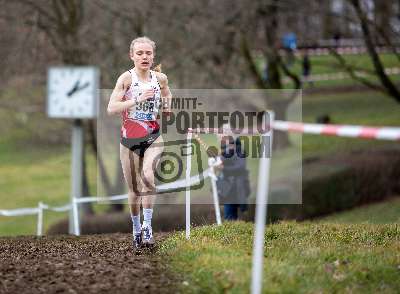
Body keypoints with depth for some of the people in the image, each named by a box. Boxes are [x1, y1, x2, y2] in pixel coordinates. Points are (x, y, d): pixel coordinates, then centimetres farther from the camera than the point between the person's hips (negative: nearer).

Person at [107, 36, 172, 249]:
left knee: (147, 175, -26)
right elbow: (111, 108, -18)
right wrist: (137, 99, -27)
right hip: (130, 137, -1)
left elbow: (169, 103, 26)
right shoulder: (127, 78, -8)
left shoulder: (161, 78, 4)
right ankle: (136, 228, 26)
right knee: (133, 188, 7)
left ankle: (147, 224, -19)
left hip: (153, 136, 1)